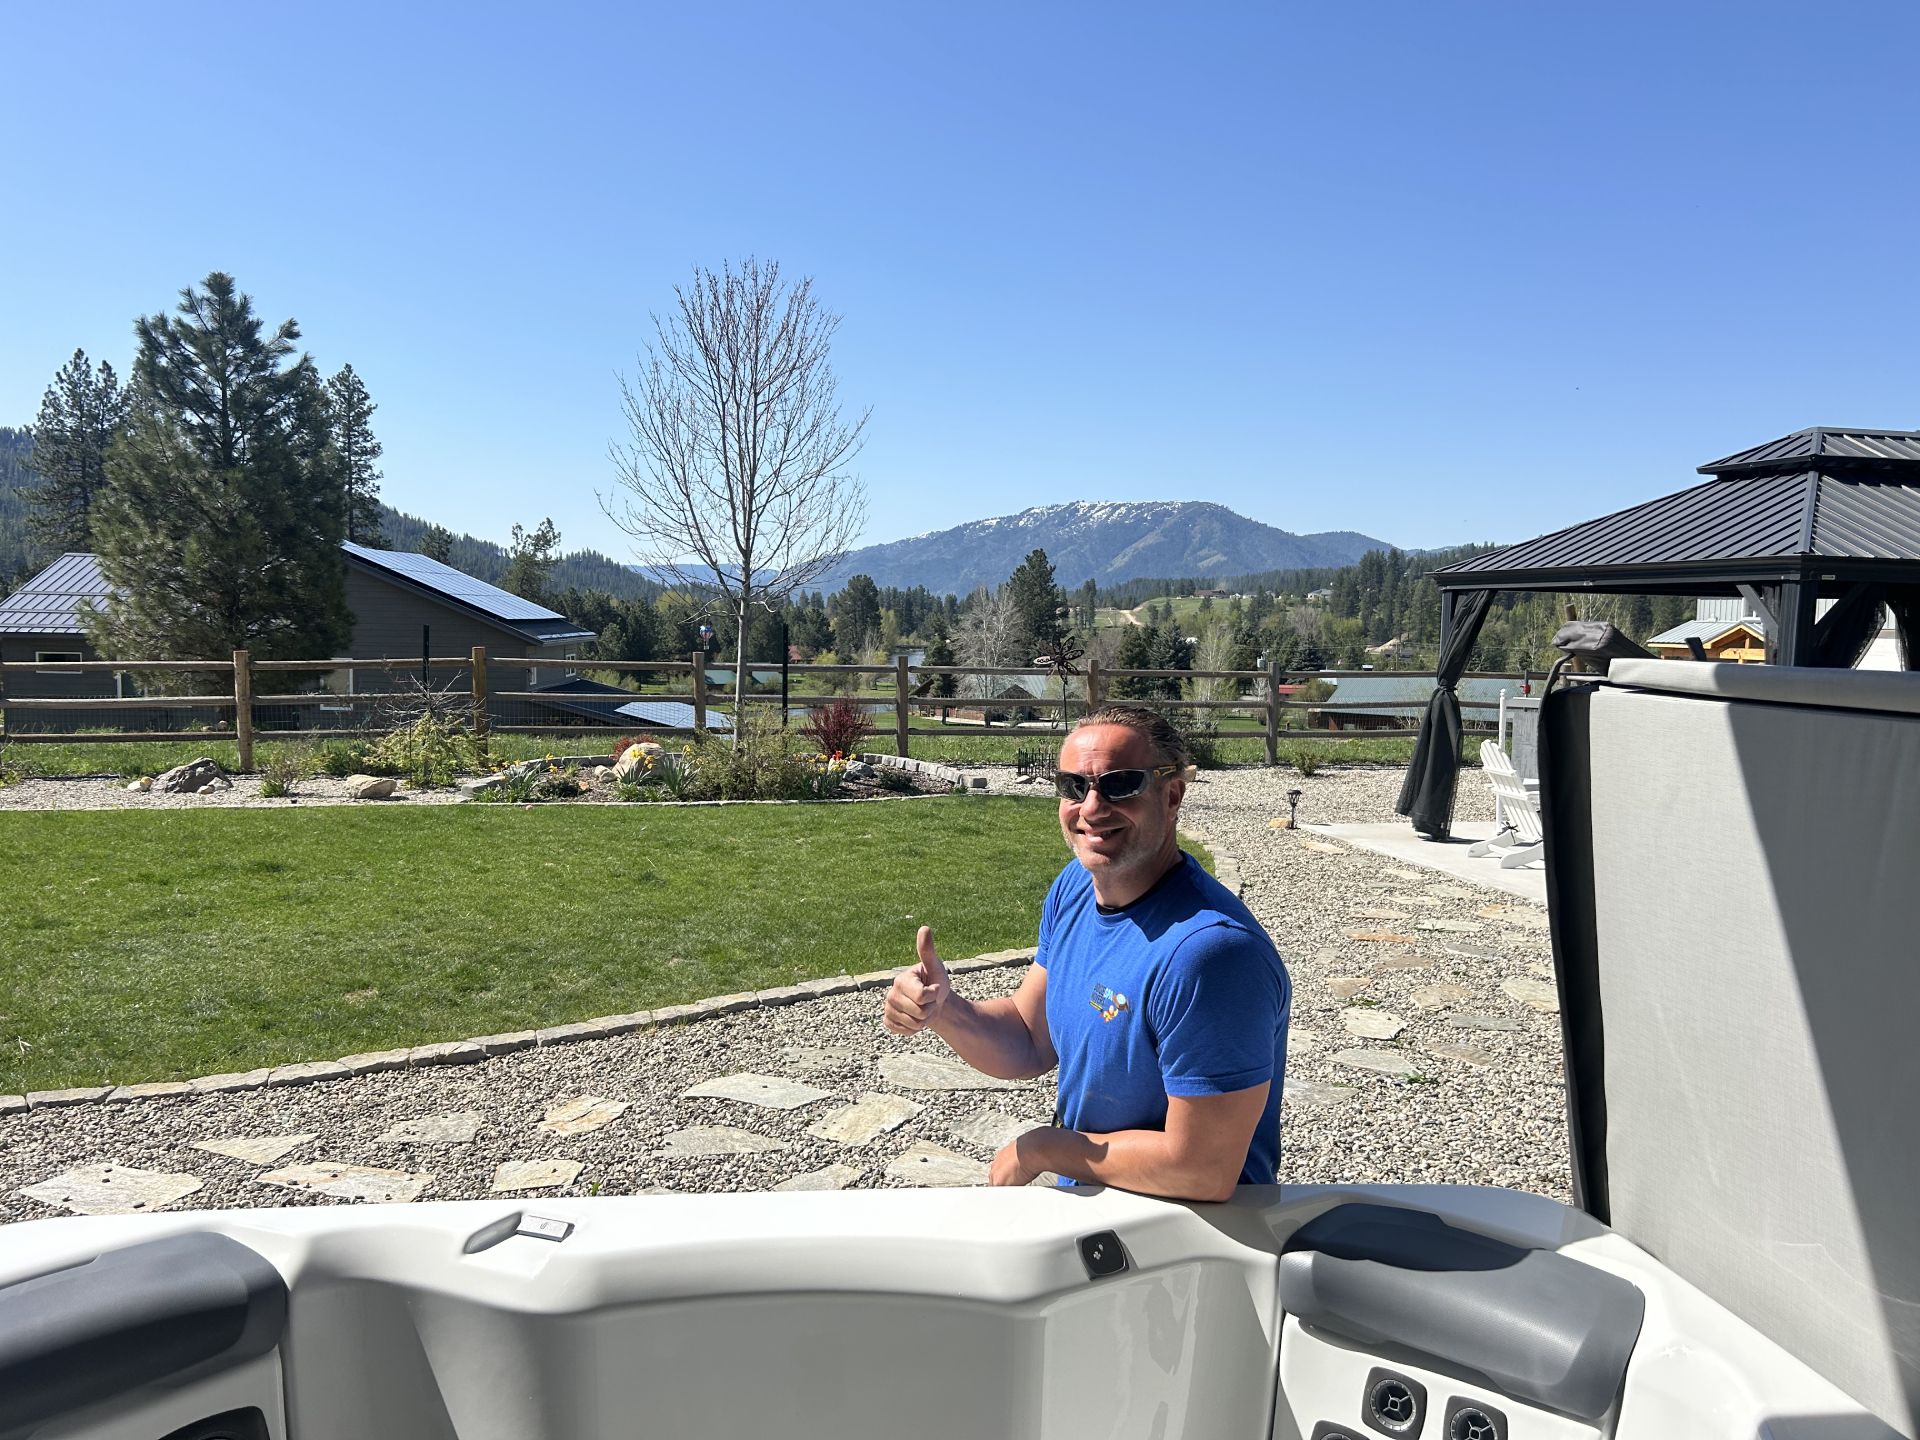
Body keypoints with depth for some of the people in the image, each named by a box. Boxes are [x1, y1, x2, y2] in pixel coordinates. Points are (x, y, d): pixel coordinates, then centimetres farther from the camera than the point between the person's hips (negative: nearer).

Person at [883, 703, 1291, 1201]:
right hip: (1087, 1198, 7)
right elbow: (1031, 1045, 4)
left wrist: (1041, 1149, -13)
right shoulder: (1074, 885, -3)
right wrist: (942, 1010, -16)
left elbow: (1202, 1171, -26)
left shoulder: (1209, 950, -30)